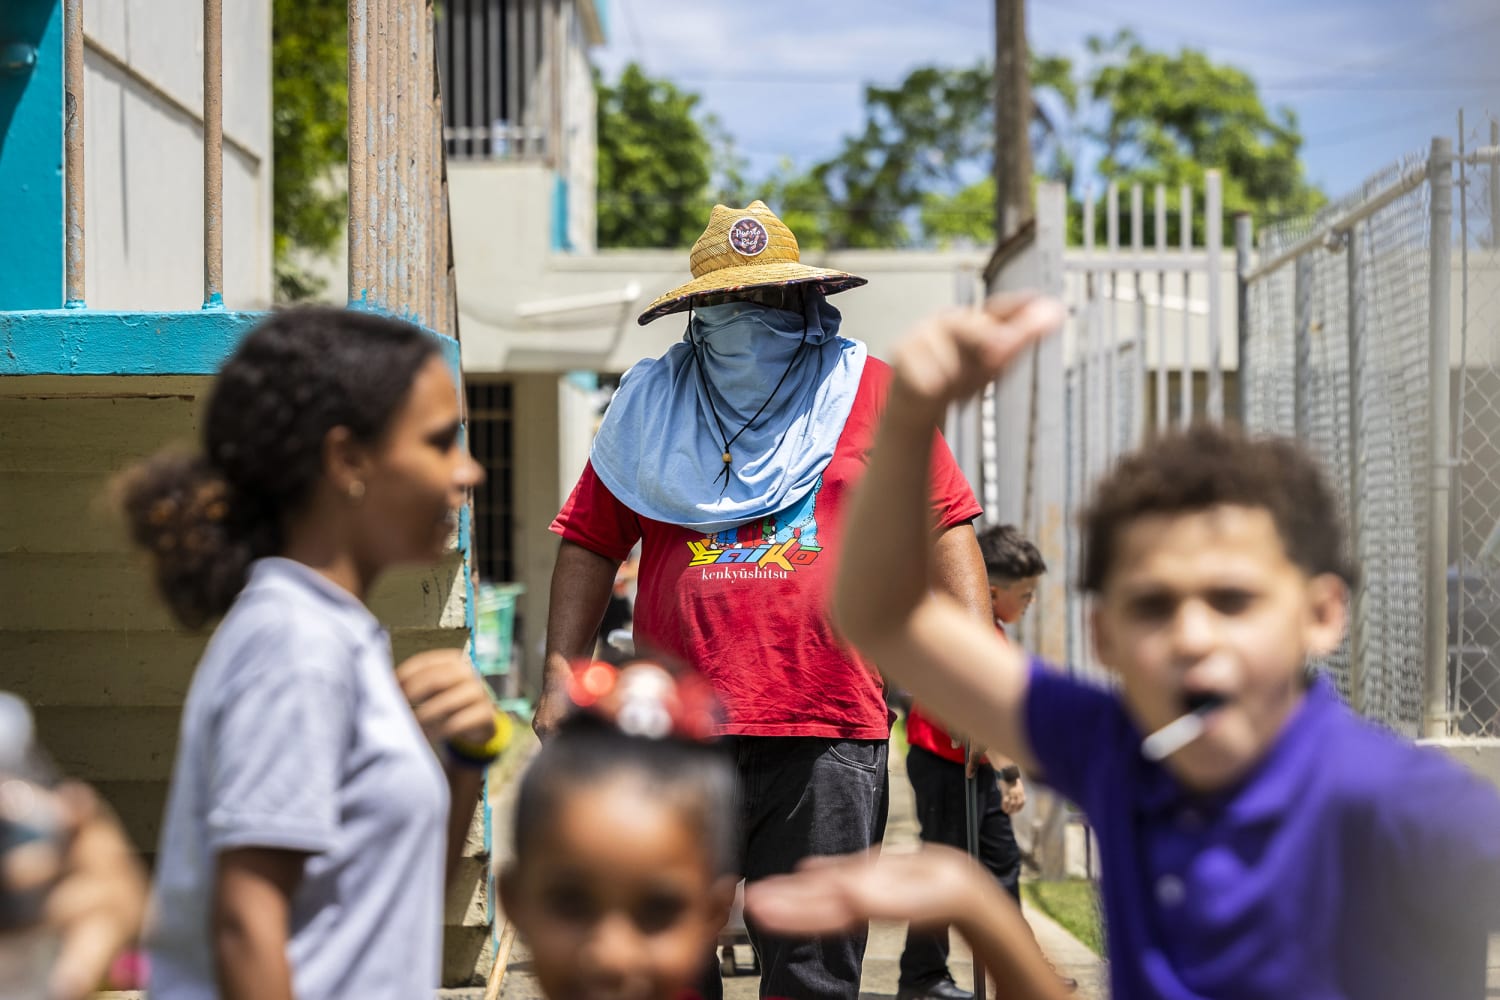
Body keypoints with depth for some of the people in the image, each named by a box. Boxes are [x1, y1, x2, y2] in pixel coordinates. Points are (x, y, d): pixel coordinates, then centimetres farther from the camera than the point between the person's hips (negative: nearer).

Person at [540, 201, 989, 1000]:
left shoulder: (869, 393, 8)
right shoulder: (650, 405, 13)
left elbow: (944, 527, 6)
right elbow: (589, 541, 14)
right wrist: (562, 673, 4)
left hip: (826, 734, -1)